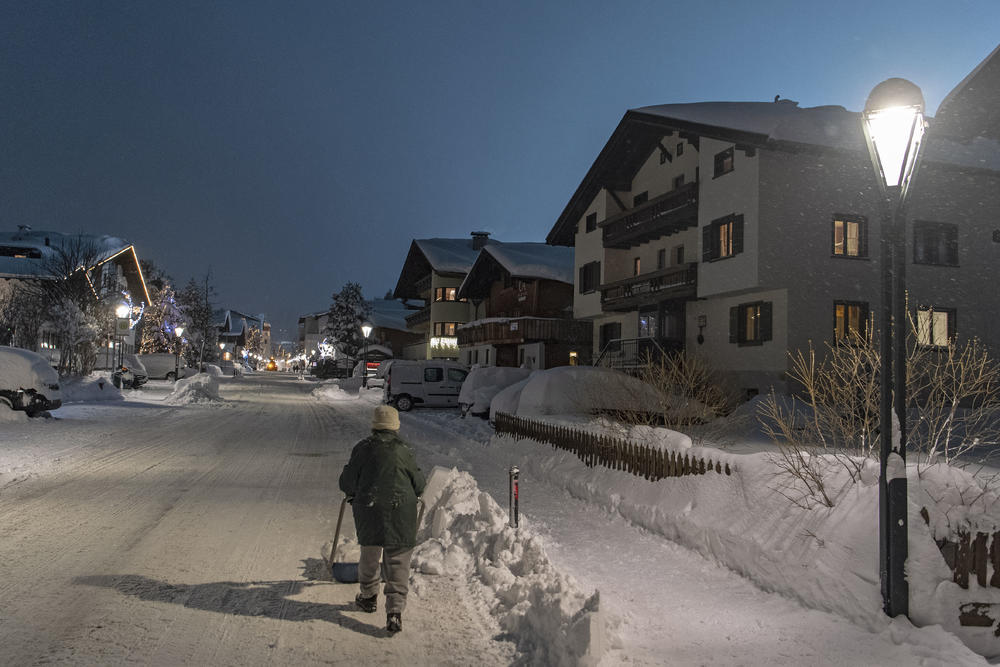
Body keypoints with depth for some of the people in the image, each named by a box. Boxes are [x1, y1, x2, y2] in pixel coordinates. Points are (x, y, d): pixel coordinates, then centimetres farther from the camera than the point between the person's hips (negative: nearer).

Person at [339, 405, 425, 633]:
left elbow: (346, 482, 4)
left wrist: (353, 494, 25)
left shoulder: (363, 448, -2)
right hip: (401, 511, -1)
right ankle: (395, 610, -4)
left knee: (369, 555, 22)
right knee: (398, 562, 5)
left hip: (369, 511, 1)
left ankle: (368, 597, 39)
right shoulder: (404, 449, -1)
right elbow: (419, 485, 5)